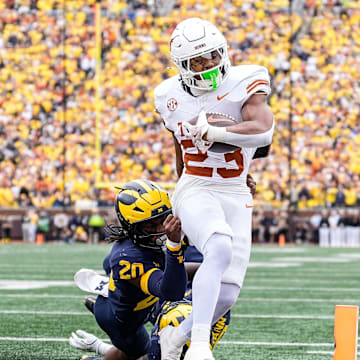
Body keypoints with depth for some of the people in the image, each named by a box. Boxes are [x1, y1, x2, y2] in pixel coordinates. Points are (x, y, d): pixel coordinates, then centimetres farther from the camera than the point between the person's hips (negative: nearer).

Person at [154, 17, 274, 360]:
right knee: (220, 250, -34)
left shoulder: (243, 83, -9)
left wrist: (215, 131, -39)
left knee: (225, 296, -3)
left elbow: (263, 130, -26)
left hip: (236, 197, 1)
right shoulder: (171, 97, 2)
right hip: (195, 191, -1)